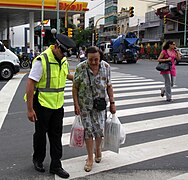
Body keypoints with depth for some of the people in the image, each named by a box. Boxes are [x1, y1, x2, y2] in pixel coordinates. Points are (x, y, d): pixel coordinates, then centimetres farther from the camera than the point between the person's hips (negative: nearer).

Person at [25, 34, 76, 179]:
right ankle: (38, 160, 34)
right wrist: (30, 109, -20)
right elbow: (30, 84, -20)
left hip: (58, 105, 6)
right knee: (41, 134, 11)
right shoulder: (41, 60, -19)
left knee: (56, 136, 10)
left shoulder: (64, 60, 4)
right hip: (42, 104, -6)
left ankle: (56, 165, 22)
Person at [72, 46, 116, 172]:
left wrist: (112, 102, 1)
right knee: (88, 130, 3)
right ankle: (90, 159, 18)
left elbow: (109, 86, 2)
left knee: (99, 129, 3)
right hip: (84, 104, -1)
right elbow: (75, 87, -6)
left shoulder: (106, 67, -7)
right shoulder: (80, 68, -14)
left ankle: (98, 148, 37)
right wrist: (76, 104, -10)